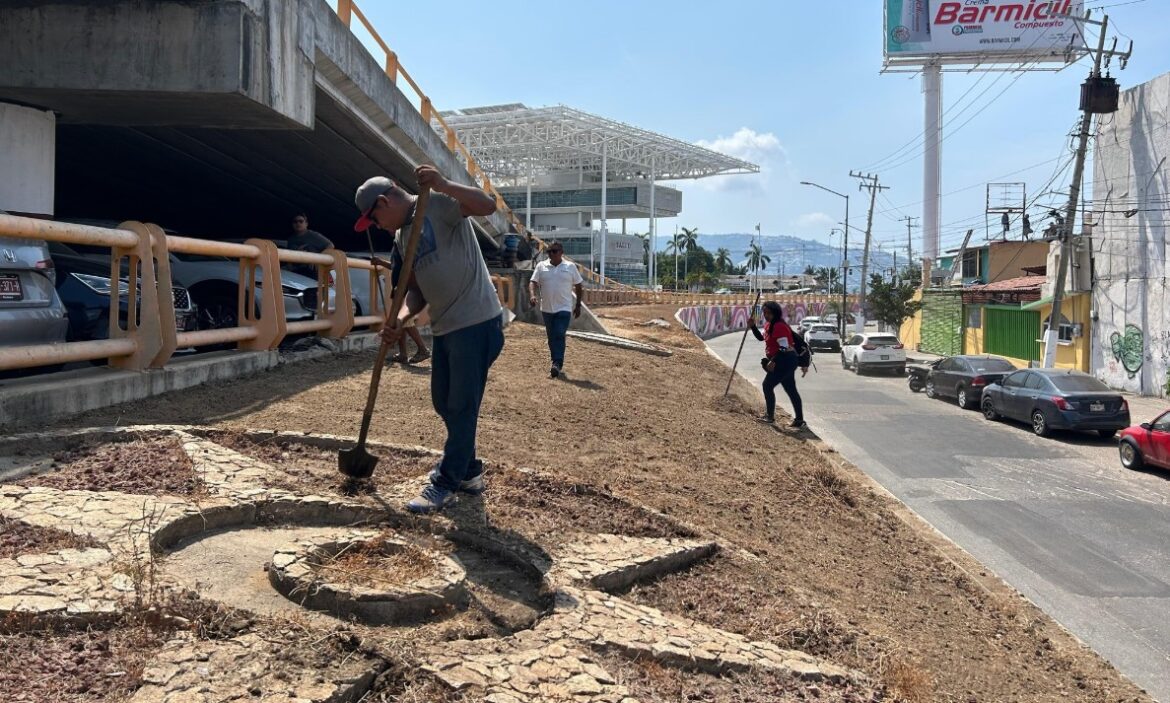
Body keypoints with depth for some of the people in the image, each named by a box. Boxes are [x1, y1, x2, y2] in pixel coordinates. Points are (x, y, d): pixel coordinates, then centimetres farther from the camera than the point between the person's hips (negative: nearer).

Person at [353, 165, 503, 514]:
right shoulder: (402, 237, 16)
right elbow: (417, 289, 14)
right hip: (445, 326, 10)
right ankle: (469, 471, 32)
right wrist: (401, 319, -5)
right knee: (443, 403, 17)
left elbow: (487, 204, -24)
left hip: (476, 322, -10)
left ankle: (444, 485, 6)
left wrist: (442, 185, -34)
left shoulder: (438, 204, -9)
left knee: (462, 406, -3)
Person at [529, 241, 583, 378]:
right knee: (551, 337, 11)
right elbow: (533, 282, -1)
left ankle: (557, 365, -17)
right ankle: (556, 363, 25)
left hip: (564, 309, -3)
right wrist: (532, 295, -21)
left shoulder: (570, 267, 0)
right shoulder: (541, 266, 4)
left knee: (559, 336, -13)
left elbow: (578, 286, 7)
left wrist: (578, 305, 6)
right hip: (546, 309, 3)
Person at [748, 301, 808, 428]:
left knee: (768, 385, -5)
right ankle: (799, 419, 15)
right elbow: (761, 338, 25)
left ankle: (770, 416, 2)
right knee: (791, 390, 11)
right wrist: (752, 326, 12)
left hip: (785, 360, -10)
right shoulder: (769, 325, 10)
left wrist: (773, 361, -28)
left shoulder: (779, 326, -20)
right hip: (786, 361, 10)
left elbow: (784, 347, -24)